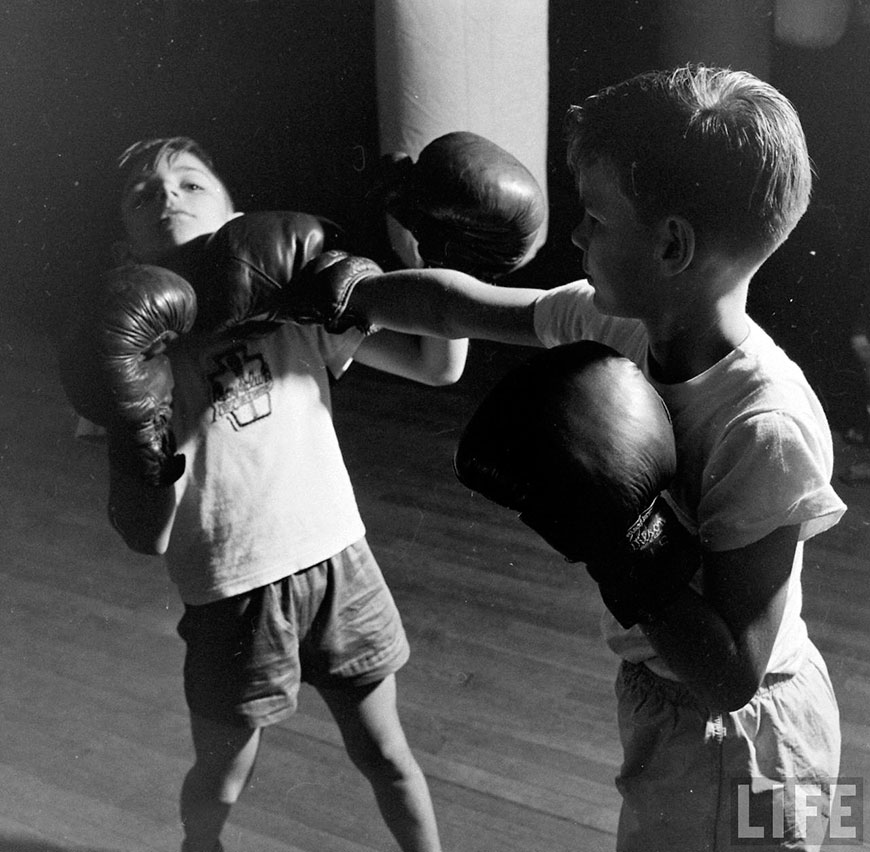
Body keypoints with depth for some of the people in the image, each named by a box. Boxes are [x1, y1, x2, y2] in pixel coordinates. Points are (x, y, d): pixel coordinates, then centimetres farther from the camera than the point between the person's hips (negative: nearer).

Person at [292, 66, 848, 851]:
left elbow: (730, 675, -31)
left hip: (736, 742, -7)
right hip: (658, 698, 7)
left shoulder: (767, 428, -33)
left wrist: (608, 532, -35)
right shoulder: (611, 325, -12)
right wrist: (337, 297, 9)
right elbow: (459, 304, 3)